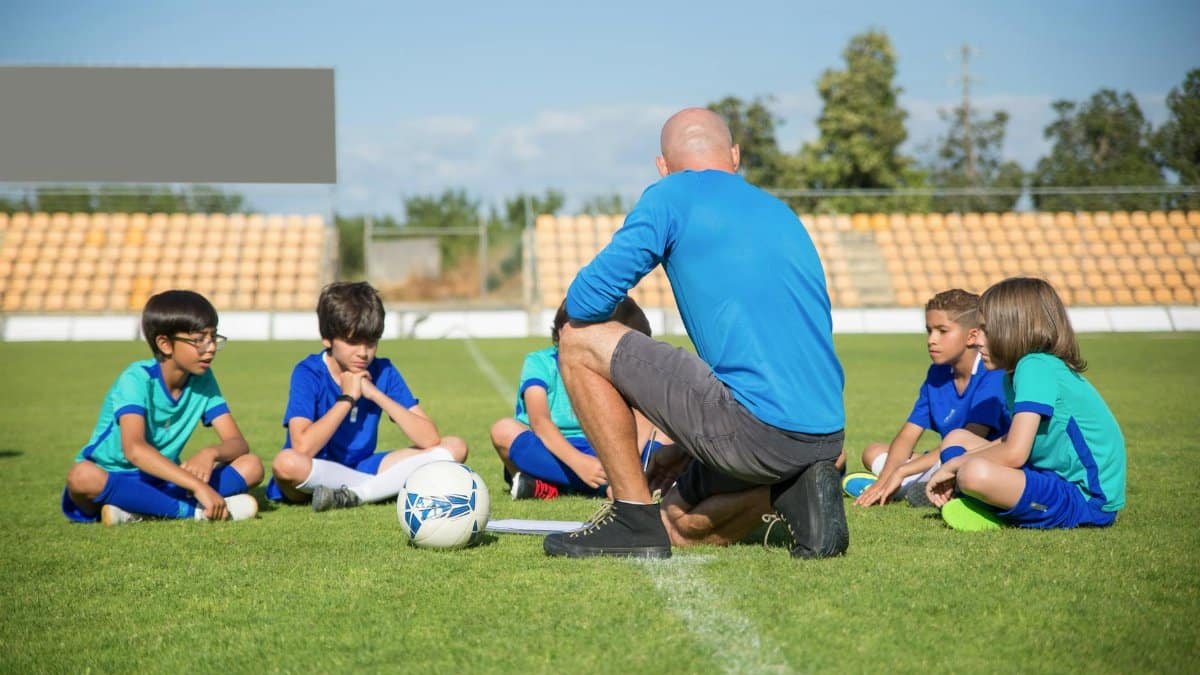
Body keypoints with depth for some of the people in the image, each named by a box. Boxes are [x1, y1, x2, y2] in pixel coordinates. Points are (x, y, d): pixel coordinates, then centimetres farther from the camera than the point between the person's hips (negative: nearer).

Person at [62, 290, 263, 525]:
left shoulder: (203, 380, 0)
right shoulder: (137, 379, -17)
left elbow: (238, 443, -4)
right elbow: (133, 448, -34)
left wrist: (211, 453, -29)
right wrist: (197, 486, -42)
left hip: (161, 483, 5)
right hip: (112, 481, -5)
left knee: (252, 466, -14)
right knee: (82, 476, -40)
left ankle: (137, 510, -25)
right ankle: (194, 510, -31)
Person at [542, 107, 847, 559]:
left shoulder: (672, 196, 2)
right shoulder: (782, 213, 24)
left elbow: (585, 302, -6)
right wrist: (676, 454, 34)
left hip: (756, 428, -8)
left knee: (578, 341, 5)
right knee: (676, 522, 29)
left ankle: (635, 520, 3)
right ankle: (794, 492, 5)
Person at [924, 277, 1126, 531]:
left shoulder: (1035, 367, -17)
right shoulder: (1046, 366, 12)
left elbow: (1014, 453, -24)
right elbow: (1013, 440, 22)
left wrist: (954, 465, -8)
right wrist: (958, 465, 11)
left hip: (1087, 499, -11)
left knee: (975, 473, -34)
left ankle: (1004, 516, -5)